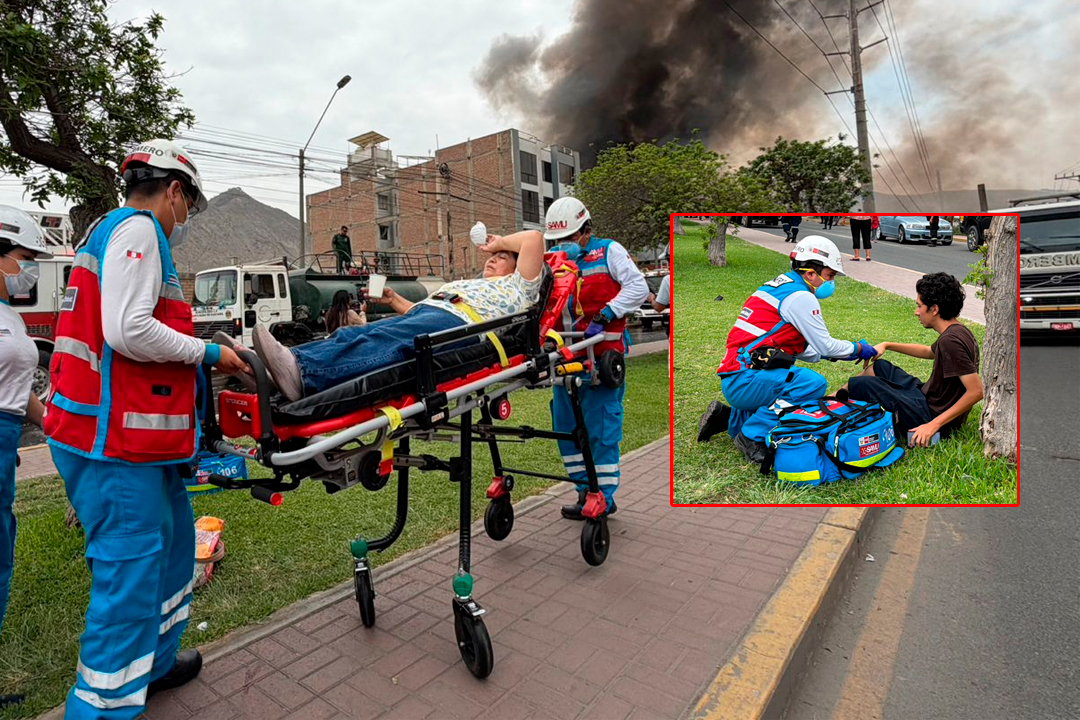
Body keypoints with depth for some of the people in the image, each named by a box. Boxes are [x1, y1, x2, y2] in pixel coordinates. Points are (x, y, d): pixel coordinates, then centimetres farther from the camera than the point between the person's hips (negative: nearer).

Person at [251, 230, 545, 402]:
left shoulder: (516, 285, 24)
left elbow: (534, 238, 11)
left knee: (384, 341, -35)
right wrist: (394, 300, 25)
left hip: (456, 321, -8)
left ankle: (304, 376, -57)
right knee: (348, 335, -18)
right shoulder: (463, 284, 44)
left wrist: (500, 242, 24)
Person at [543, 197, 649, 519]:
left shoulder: (609, 251, 5)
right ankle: (586, 489, 23)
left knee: (600, 427, -5)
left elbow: (638, 287, -4)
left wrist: (604, 316, -15)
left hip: (603, 354, -6)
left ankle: (604, 497, 7)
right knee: (565, 425, 9)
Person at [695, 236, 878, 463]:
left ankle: (727, 417, 18)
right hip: (744, 380, -10)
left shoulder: (779, 287, 21)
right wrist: (858, 348, 14)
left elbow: (799, 349, 27)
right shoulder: (800, 296, -10)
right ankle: (752, 436, -13)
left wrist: (844, 354, 26)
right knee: (814, 383, -22)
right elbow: (825, 345, -4)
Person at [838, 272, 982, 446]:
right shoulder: (958, 331, 4)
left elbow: (976, 391, -29)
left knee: (860, 384, -13)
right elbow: (929, 352, 25)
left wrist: (934, 425, -30)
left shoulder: (950, 341, -26)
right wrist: (887, 346, 18)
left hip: (932, 415, -10)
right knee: (880, 367, 18)